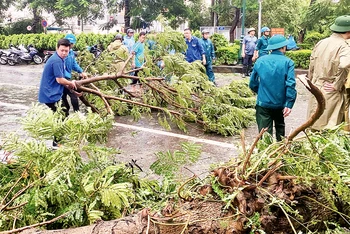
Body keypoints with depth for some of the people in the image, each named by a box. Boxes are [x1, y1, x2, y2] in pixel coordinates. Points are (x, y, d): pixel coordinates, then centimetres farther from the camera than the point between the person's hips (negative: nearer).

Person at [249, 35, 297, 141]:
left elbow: (252, 84, 5)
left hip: (263, 103, 0)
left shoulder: (260, 61, 0)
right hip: (280, 104, 0)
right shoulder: (288, 62, -7)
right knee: (280, 126, 24)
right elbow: (290, 85, -17)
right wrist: (289, 104, -16)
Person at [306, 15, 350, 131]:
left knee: (314, 125, 17)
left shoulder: (320, 43, 6)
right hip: (331, 94, -6)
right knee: (329, 130, 3)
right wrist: (337, 85, -21)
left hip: (316, 88, 7)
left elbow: (312, 66, 12)